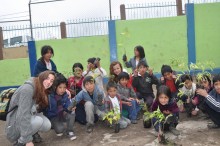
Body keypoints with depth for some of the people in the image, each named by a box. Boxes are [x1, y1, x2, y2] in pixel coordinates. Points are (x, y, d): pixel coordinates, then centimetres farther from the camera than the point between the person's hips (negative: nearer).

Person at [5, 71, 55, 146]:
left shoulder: (42, 90, 3)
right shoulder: (28, 88, -26)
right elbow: (23, 115, -31)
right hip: (15, 123, -7)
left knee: (47, 126, -16)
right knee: (38, 121, -30)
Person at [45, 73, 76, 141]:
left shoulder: (66, 95, -9)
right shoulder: (49, 96, -22)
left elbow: (68, 106, -13)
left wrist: (70, 108, -34)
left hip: (62, 114, 4)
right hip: (52, 117, -4)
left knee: (72, 112, -25)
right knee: (60, 130, -27)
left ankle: (69, 131, -5)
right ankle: (55, 125, 11)